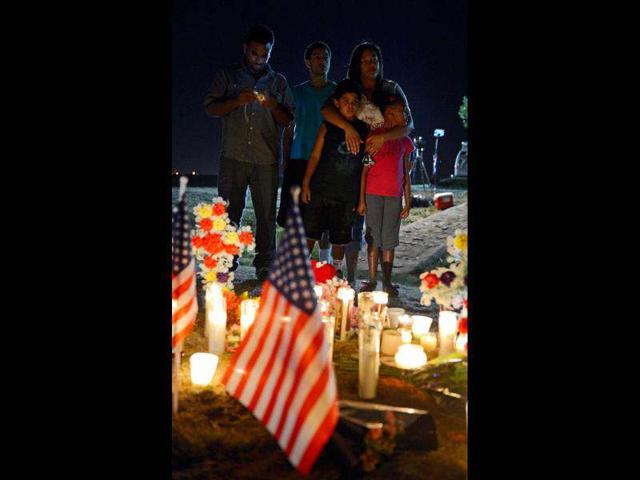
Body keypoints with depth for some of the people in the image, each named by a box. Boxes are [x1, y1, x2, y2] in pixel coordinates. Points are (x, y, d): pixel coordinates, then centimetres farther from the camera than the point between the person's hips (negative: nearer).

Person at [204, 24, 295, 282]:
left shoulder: (278, 81, 15)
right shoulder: (227, 76, 11)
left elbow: (288, 120, 11)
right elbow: (211, 108, 3)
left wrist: (273, 106, -10)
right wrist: (238, 100, -14)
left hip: (267, 159, 1)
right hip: (233, 156, -1)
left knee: (267, 214, 1)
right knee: (228, 213, -1)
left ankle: (265, 267, 8)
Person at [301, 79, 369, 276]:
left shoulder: (364, 130, 5)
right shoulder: (327, 127, 1)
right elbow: (315, 156, 2)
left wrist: (362, 196, 4)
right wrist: (306, 183, -5)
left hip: (347, 195, 1)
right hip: (321, 189, -1)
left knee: (340, 236, 10)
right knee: (310, 230, 2)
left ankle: (336, 271, 24)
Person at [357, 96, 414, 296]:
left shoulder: (404, 141, 11)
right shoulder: (373, 135, 1)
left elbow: (406, 174, 13)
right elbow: (364, 169, -1)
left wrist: (408, 202, 8)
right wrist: (361, 199, -5)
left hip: (394, 196, 3)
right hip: (373, 193, -3)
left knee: (389, 239, 5)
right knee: (373, 238, 1)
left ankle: (387, 282, 10)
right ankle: (372, 280, 8)